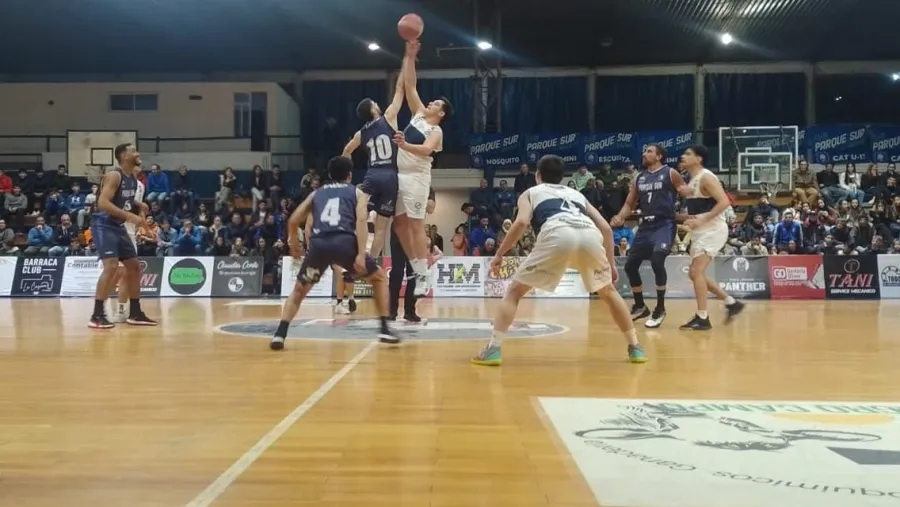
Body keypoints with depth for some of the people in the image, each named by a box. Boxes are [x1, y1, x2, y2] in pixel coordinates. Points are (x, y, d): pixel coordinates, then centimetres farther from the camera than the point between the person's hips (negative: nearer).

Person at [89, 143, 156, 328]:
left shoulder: (134, 179, 10)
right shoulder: (114, 175, -17)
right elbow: (103, 203, -27)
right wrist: (129, 216, -31)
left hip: (118, 226, 10)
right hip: (103, 225, -9)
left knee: (134, 266, 10)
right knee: (111, 266, -21)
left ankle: (135, 313, 18)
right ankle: (97, 315, -16)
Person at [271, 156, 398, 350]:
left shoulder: (317, 192, 30)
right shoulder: (356, 192, 22)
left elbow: (293, 220, 26)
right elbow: (361, 220, 2)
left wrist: (294, 244, 44)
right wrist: (361, 254, -6)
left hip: (318, 244, 2)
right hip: (344, 242, -2)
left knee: (299, 290, 24)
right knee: (379, 277, 21)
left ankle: (280, 334, 7)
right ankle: (384, 329, 13)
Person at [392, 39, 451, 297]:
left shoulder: (436, 131, -6)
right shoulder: (419, 114, 13)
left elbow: (426, 150, -26)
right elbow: (409, 86, 12)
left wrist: (405, 145, -43)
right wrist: (410, 57, 6)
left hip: (416, 176, -8)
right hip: (399, 174, 8)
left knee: (416, 225, -9)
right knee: (399, 223, 8)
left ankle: (424, 277, -6)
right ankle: (415, 269, 17)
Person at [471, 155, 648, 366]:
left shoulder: (530, 193, 30)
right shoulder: (577, 194, 39)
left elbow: (521, 222, 8)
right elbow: (605, 227, 28)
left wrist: (499, 254, 15)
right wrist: (611, 264, 35)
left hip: (557, 234, -3)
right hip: (590, 235, 4)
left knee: (515, 291, 12)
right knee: (608, 292, 30)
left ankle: (493, 349, 1)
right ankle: (635, 347, 30)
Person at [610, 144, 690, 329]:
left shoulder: (670, 173, -2)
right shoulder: (639, 178, 13)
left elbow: (690, 193, -1)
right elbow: (629, 204, 17)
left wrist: (684, 191, -26)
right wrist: (620, 217, -3)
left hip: (664, 224, -7)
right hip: (646, 225, 7)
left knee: (657, 261, -25)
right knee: (630, 265, 5)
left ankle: (660, 309, -9)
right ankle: (640, 307, 23)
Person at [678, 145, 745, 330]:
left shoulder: (706, 177, -14)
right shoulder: (692, 181, 14)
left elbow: (724, 202, -24)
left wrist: (702, 220, -27)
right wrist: (689, 220, 8)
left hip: (713, 230, -10)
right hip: (701, 231, 10)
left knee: (697, 271, -15)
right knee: (695, 273, 12)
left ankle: (702, 318, -10)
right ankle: (731, 302, 23)